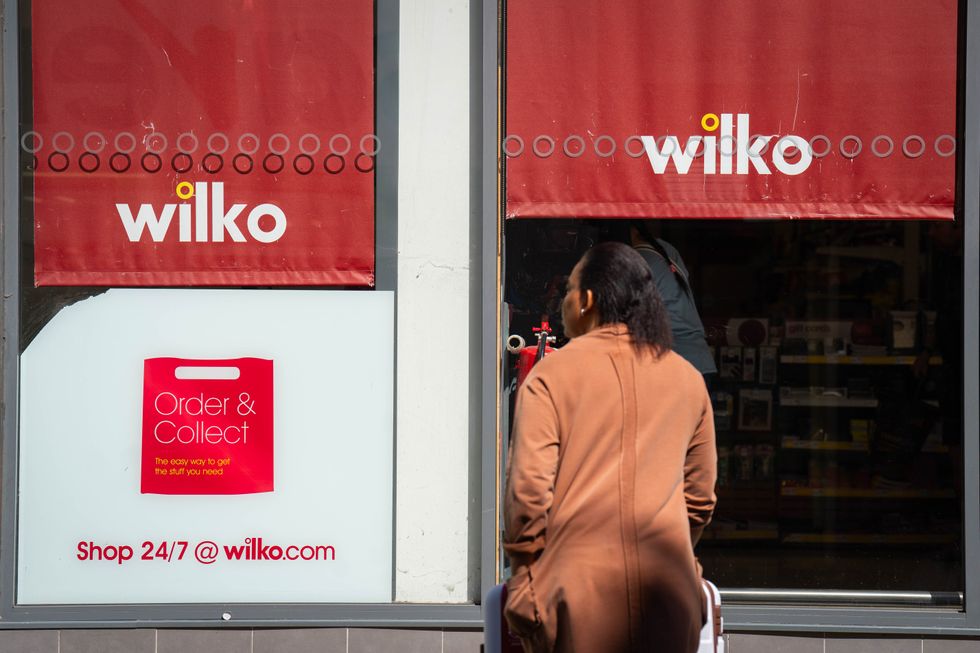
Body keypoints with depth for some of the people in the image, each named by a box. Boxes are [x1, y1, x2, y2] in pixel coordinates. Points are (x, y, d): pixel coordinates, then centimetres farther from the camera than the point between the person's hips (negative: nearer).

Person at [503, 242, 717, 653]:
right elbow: (701, 496, 15)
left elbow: (528, 488, -8)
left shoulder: (552, 374, -2)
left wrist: (524, 575, 2)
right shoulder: (688, 379, 10)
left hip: (578, 586, -3)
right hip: (665, 593, 3)